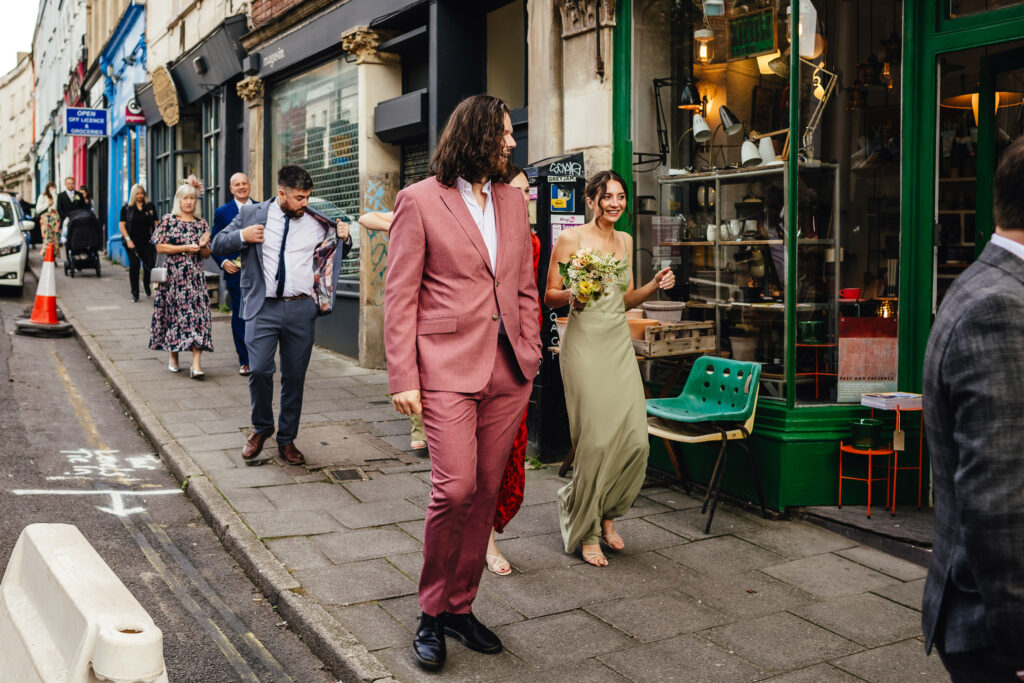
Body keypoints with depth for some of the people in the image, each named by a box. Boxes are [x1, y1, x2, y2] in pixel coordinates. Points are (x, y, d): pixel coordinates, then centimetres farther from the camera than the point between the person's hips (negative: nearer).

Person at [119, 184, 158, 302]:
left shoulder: (150, 206, 10)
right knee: (134, 266, 0)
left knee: (149, 265, -6)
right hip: (133, 242, -1)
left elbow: (155, 223, 11)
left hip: (147, 241, 1)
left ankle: (146, 284, 26)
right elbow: (122, 225, 1)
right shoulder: (126, 208, 4)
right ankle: (134, 293, 8)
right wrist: (128, 239, -9)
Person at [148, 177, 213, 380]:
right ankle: (173, 357, 23)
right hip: (173, 275, -1)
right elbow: (160, 247, -5)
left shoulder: (201, 224, 11)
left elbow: (206, 254, 13)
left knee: (198, 314, -9)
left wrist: (202, 246, -9)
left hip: (195, 277, 1)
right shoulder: (168, 220, 3)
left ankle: (196, 363, -14)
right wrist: (186, 248, -11)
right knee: (174, 313, 5)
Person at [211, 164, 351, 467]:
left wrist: (344, 239, -1)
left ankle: (287, 439, 20)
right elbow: (217, 246, 10)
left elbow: (337, 255, 21)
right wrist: (241, 236, -10)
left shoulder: (317, 222, 8)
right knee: (259, 370, -10)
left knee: (295, 377, 6)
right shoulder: (251, 214, 5)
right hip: (263, 307, -1)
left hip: (301, 308, 2)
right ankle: (261, 428, 16)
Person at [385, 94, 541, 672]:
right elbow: (400, 296, -4)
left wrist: (530, 355, 9)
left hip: (508, 369, 5)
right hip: (449, 365, -5)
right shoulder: (420, 200, -2)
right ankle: (432, 613, 10)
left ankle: (460, 607, 23)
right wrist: (403, 379, -10)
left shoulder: (512, 199, 14)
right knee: (456, 489, -11)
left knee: (486, 492, 8)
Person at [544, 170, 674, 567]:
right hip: (585, 344, -6)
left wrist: (655, 285, 3)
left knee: (635, 440, -2)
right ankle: (584, 531, 12)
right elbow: (549, 297, -2)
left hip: (620, 345, 6)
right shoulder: (570, 240, -3)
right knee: (597, 441, -7)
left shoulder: (626, 241, 15)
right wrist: (573, 294, -22)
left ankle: (605, 513, 22)